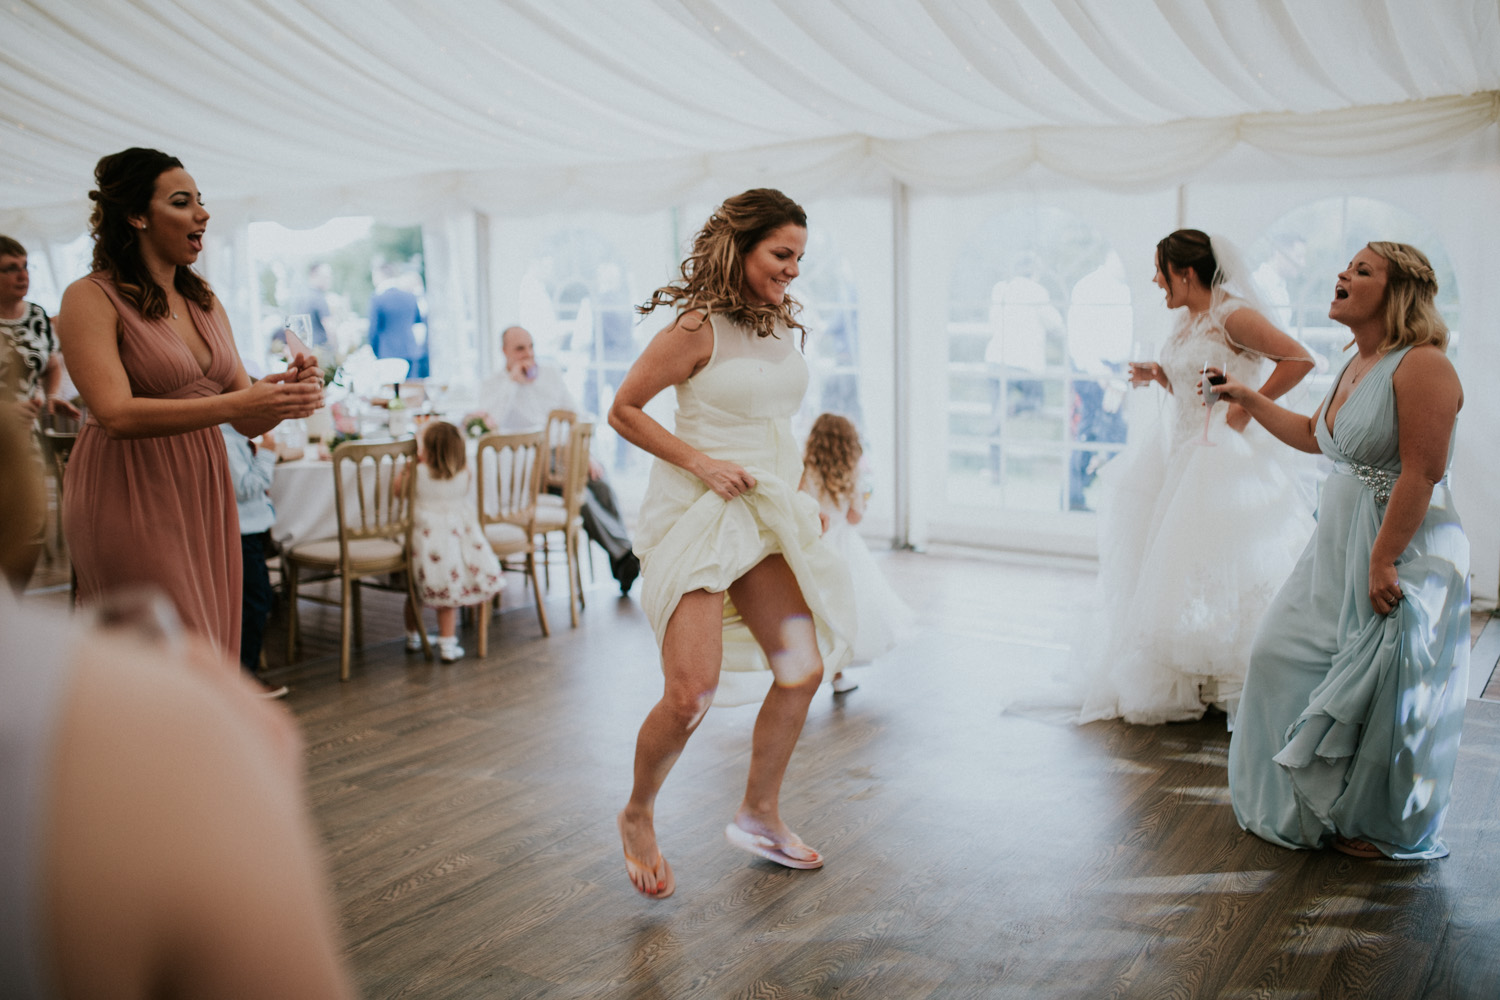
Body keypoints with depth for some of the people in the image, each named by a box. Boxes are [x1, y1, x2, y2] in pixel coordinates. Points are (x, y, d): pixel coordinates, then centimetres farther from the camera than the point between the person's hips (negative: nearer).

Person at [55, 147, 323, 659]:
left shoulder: (205, 301, 13)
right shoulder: (91, 298, -6)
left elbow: (248, 422, 10)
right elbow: (117, 414, -20)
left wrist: (287, 392, -13)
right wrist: (234, 403, -28)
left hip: (205, 496, 7)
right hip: (131, 501, -6)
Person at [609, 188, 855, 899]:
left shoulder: (781, 323, 11)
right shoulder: (698, 328, -13)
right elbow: (623, 411, -9)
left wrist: (796, 498, 15)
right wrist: (702, 462, -16)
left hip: (764, 513, 8)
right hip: (698, 513, -7)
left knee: (803, 666, 4)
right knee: (691, 693, -12)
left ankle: (758, 814, 24)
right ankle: (637, 817, 16)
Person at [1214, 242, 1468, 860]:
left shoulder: (1422, 366, -18)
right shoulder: (1356, 366, 10)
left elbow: (1420, 475, -23)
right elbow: (1313, 435, 26)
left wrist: (1383, 562, -25)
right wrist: (1247, 398, 27)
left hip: (1401, 551, -10)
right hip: (1339, 546, 10)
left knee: (1384, 694, 0)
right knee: (1287, 659, 14)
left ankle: (1386, 830, 23)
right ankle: (1305, 807, 34)